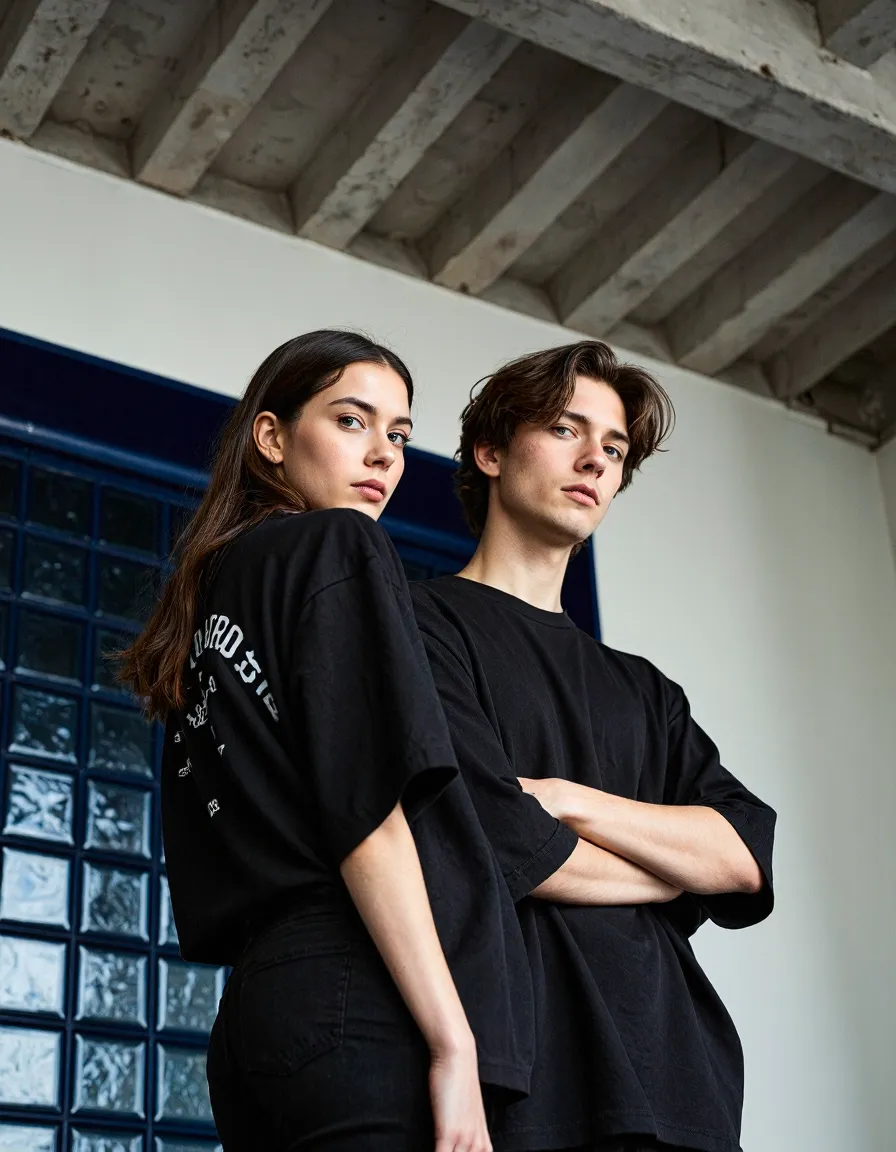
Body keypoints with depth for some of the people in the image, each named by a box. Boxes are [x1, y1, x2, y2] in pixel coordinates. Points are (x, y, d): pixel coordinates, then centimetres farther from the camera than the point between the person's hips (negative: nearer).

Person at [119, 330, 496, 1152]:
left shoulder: (210, 586, 23)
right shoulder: (339, 545, -1)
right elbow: (368, 806, -13)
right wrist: (454, 1041, -16)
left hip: (250, 1013, 9)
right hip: (357, 1001, -9)